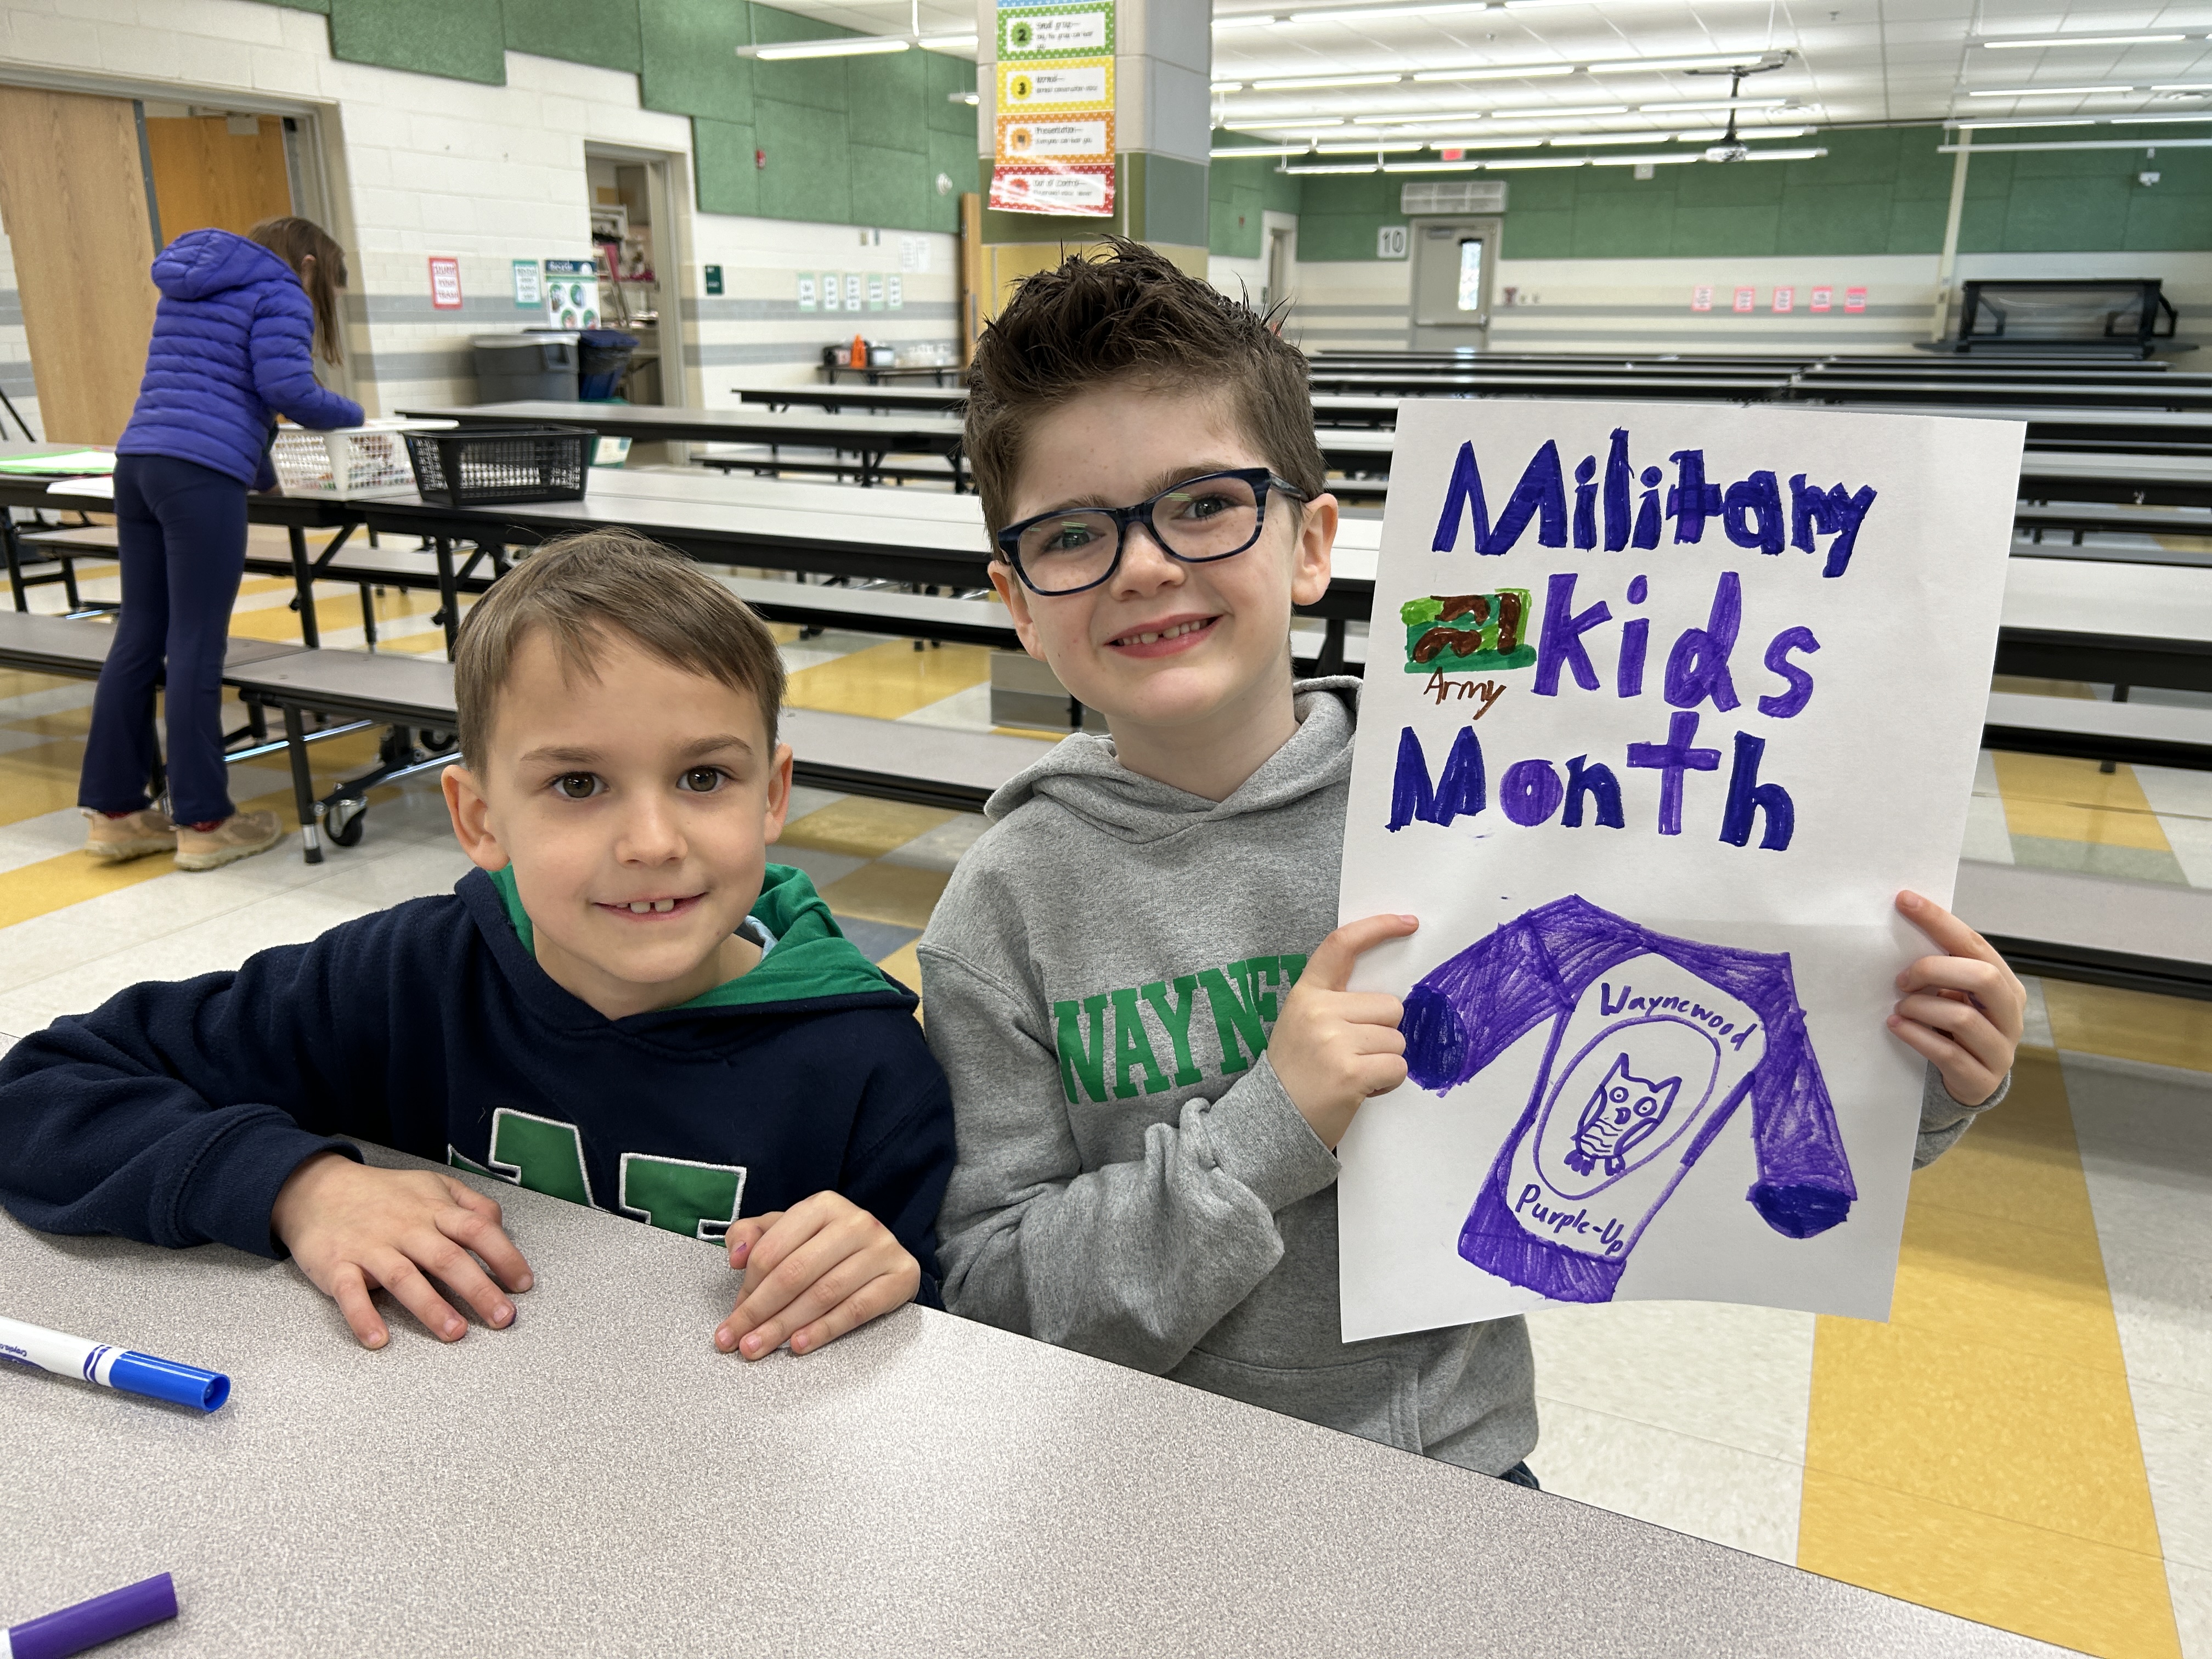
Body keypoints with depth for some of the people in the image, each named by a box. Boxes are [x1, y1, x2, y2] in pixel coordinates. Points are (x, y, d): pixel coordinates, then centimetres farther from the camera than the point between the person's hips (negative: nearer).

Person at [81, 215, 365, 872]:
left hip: (137, 460, 8)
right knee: (196, 646, -5)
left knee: (139, 637, 10)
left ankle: (114, 811, 14)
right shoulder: (279, 290, 2)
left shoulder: (186, 286, 27)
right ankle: (203, 823, 1)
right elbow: (287, 389, -11)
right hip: (202, 474, -8)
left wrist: (264, 471, 34)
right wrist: (352, 414, 8)